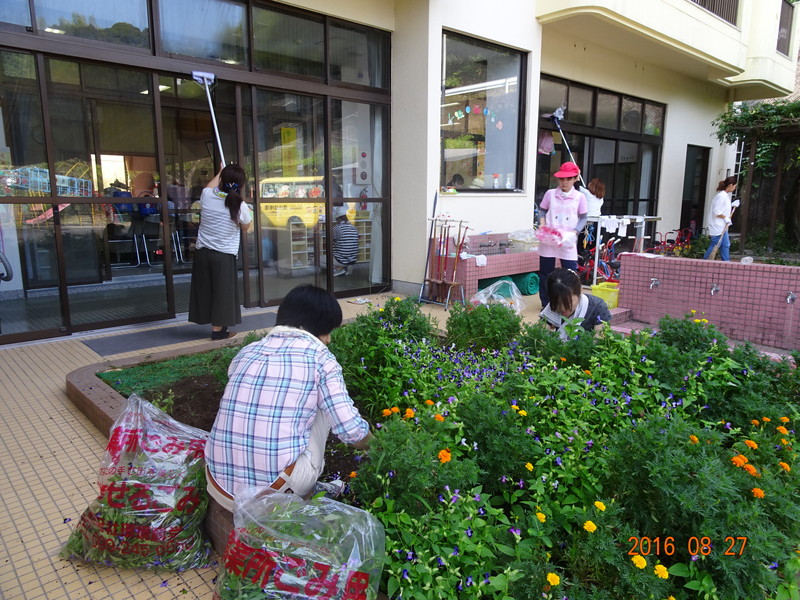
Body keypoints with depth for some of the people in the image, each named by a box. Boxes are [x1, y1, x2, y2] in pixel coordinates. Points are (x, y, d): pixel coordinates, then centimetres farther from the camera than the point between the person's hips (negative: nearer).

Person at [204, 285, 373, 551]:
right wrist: (375, 445, 16)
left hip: (221, 489, 5)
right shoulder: (320, 358, -4)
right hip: (276, 489, -4)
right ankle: (302, 499, 25)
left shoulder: (247, 352, 9)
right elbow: (351, 430, -8)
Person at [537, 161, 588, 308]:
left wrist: (574, 232, -11)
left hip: (568, 241, -1)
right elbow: (542, 211, 11)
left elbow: (583, 218, 4)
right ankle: (546, 304, 21)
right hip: (548, 240, 1)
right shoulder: (550, 194, 4)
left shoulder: (579, 197, 1)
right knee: (545, 273, 8)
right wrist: (542, 226, -6)